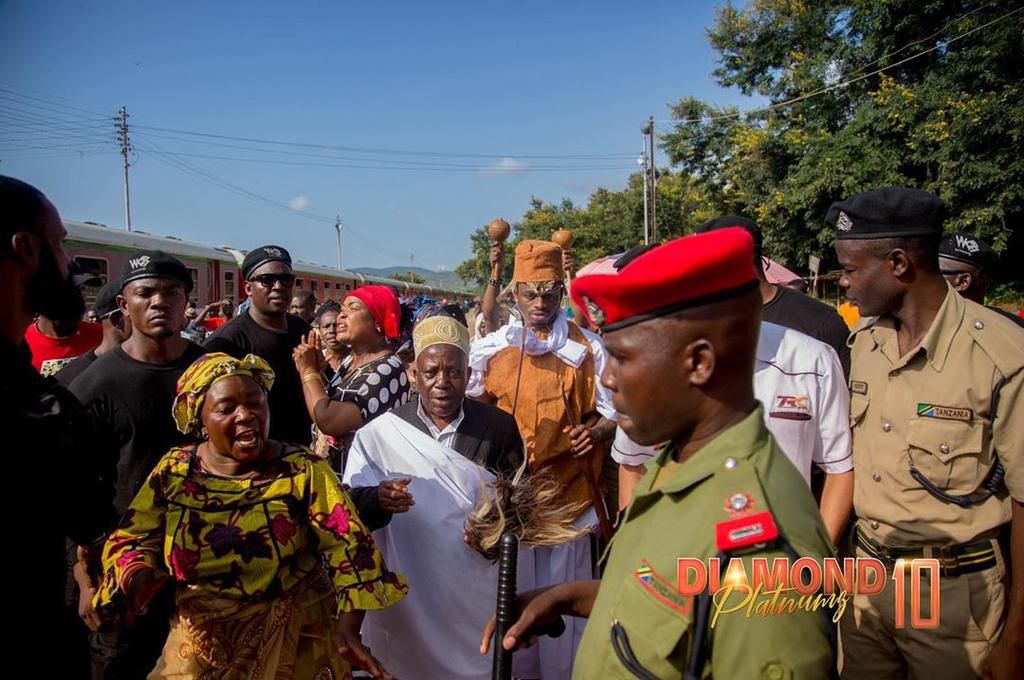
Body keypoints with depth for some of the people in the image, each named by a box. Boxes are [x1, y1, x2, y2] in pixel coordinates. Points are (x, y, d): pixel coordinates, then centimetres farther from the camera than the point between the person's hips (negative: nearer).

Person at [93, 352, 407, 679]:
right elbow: (131, 541, 2)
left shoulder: (304, 470, -13)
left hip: (294, 646, -2)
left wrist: (347, 630, -30)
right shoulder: (174, 470, -3)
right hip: (200, 649, 2)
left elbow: (347, 548, -17)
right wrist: (140, 578, -21)